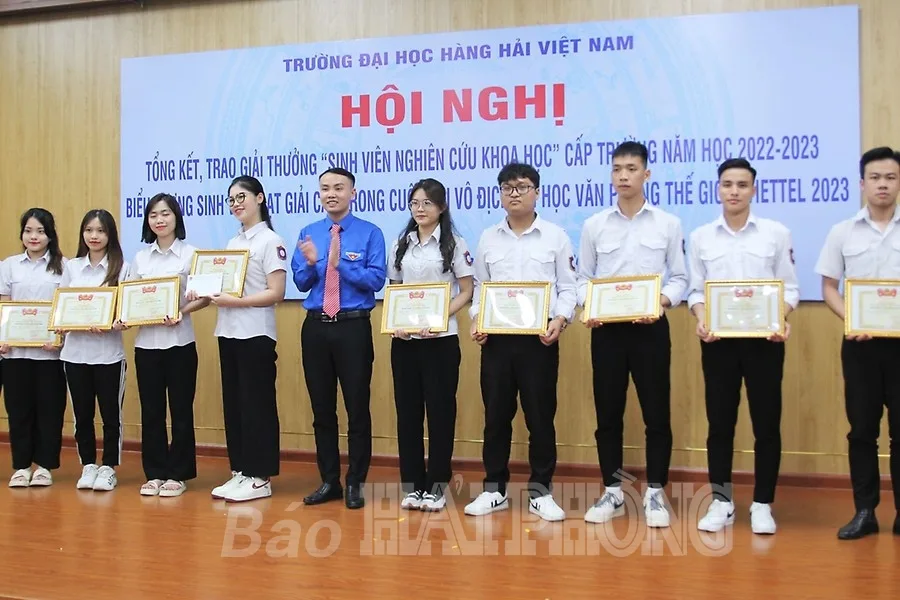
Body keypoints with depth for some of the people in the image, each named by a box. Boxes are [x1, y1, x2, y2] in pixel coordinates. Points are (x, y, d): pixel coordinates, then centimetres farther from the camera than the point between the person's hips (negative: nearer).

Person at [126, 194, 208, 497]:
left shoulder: (191, 253, -2)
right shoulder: (140, 257, 10)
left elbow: (205, 296, -4)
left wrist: (182, 311, -19)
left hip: (179, 341, -3)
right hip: (146, 341, 3)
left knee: (180, 409, 4)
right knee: (151, 410, 8)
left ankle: (177, 474, 14)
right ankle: (154, 473, 19)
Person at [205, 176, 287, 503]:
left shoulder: (270, 241, -7)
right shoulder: (232, 243, 16)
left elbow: (276, 293, -14)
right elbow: (226, 286, 18)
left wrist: (235, 301, -21)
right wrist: (204, 293, -2)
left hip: (256, 334, -8)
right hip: (228, 332, 8)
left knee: (257, 405, -2)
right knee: (233, 403, 10)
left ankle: (260, 478, 5)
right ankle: (240, 471, 19)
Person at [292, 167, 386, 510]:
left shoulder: (370, 233, -2)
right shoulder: (308, 233, 10)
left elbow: (376, 280, -12)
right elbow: (301, 283, 7)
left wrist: (340, 263, -20)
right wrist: (311, 263, -12)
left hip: (353, 327, -4)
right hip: (315, 327, 4)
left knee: (357, 407, 4)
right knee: (322, 408, 11)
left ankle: (355, 483, 17)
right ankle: (329, 481, 24)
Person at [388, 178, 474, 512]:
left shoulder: (454, 244, -1)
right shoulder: (401, 244, 12)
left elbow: (466, 292, -4)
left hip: (441, 339, -4)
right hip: (404, 339, 4)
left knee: (440, 410, 2)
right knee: (407, 409, 7)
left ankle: (436, 486, 12)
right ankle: (412, 484, 17)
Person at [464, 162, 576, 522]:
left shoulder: (555, 236, 3)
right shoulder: (488, 238, 10)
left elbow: (567, 288, 2)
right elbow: (479, 288, 13)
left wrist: (560, 320, -14)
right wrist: (476, 320, -4)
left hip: (539, 337, -2)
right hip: (496, 337, 2)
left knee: (540, 416, 3)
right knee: (496, 415, 7)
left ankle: (540, 492, 15)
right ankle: (494, 490, 18)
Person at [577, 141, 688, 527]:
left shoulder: (668, 224, 4)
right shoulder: (594, 225, 6)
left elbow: (679, 278, 4)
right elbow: (583, 278, 8)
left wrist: (662, 302, -15)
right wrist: (587, 307, -11)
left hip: (650, 327, -1)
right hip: (606, 329, 1)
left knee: (656, 413, 3)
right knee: (607, 413, 7)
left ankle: (655, 493, 16)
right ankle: (612, 492, 19)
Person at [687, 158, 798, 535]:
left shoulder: (776, 233, 4)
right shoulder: (700, 237, 7)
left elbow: (789, 287, 4)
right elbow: (696, 290, 6)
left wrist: (783, 320, -14)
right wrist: (701, 320, -12)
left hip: (764, 338, -1)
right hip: (718, 339, 1)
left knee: (766, 423, 3)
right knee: (720, 422, 6)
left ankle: (762, 505, 16)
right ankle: (721, 501, 17)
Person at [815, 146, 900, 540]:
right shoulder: (842, 233, 5)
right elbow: (829, 288, 6)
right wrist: (851, 320, -12)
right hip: (860, 341, 1)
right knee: (862, 428, 6)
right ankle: (864, 511, 15)